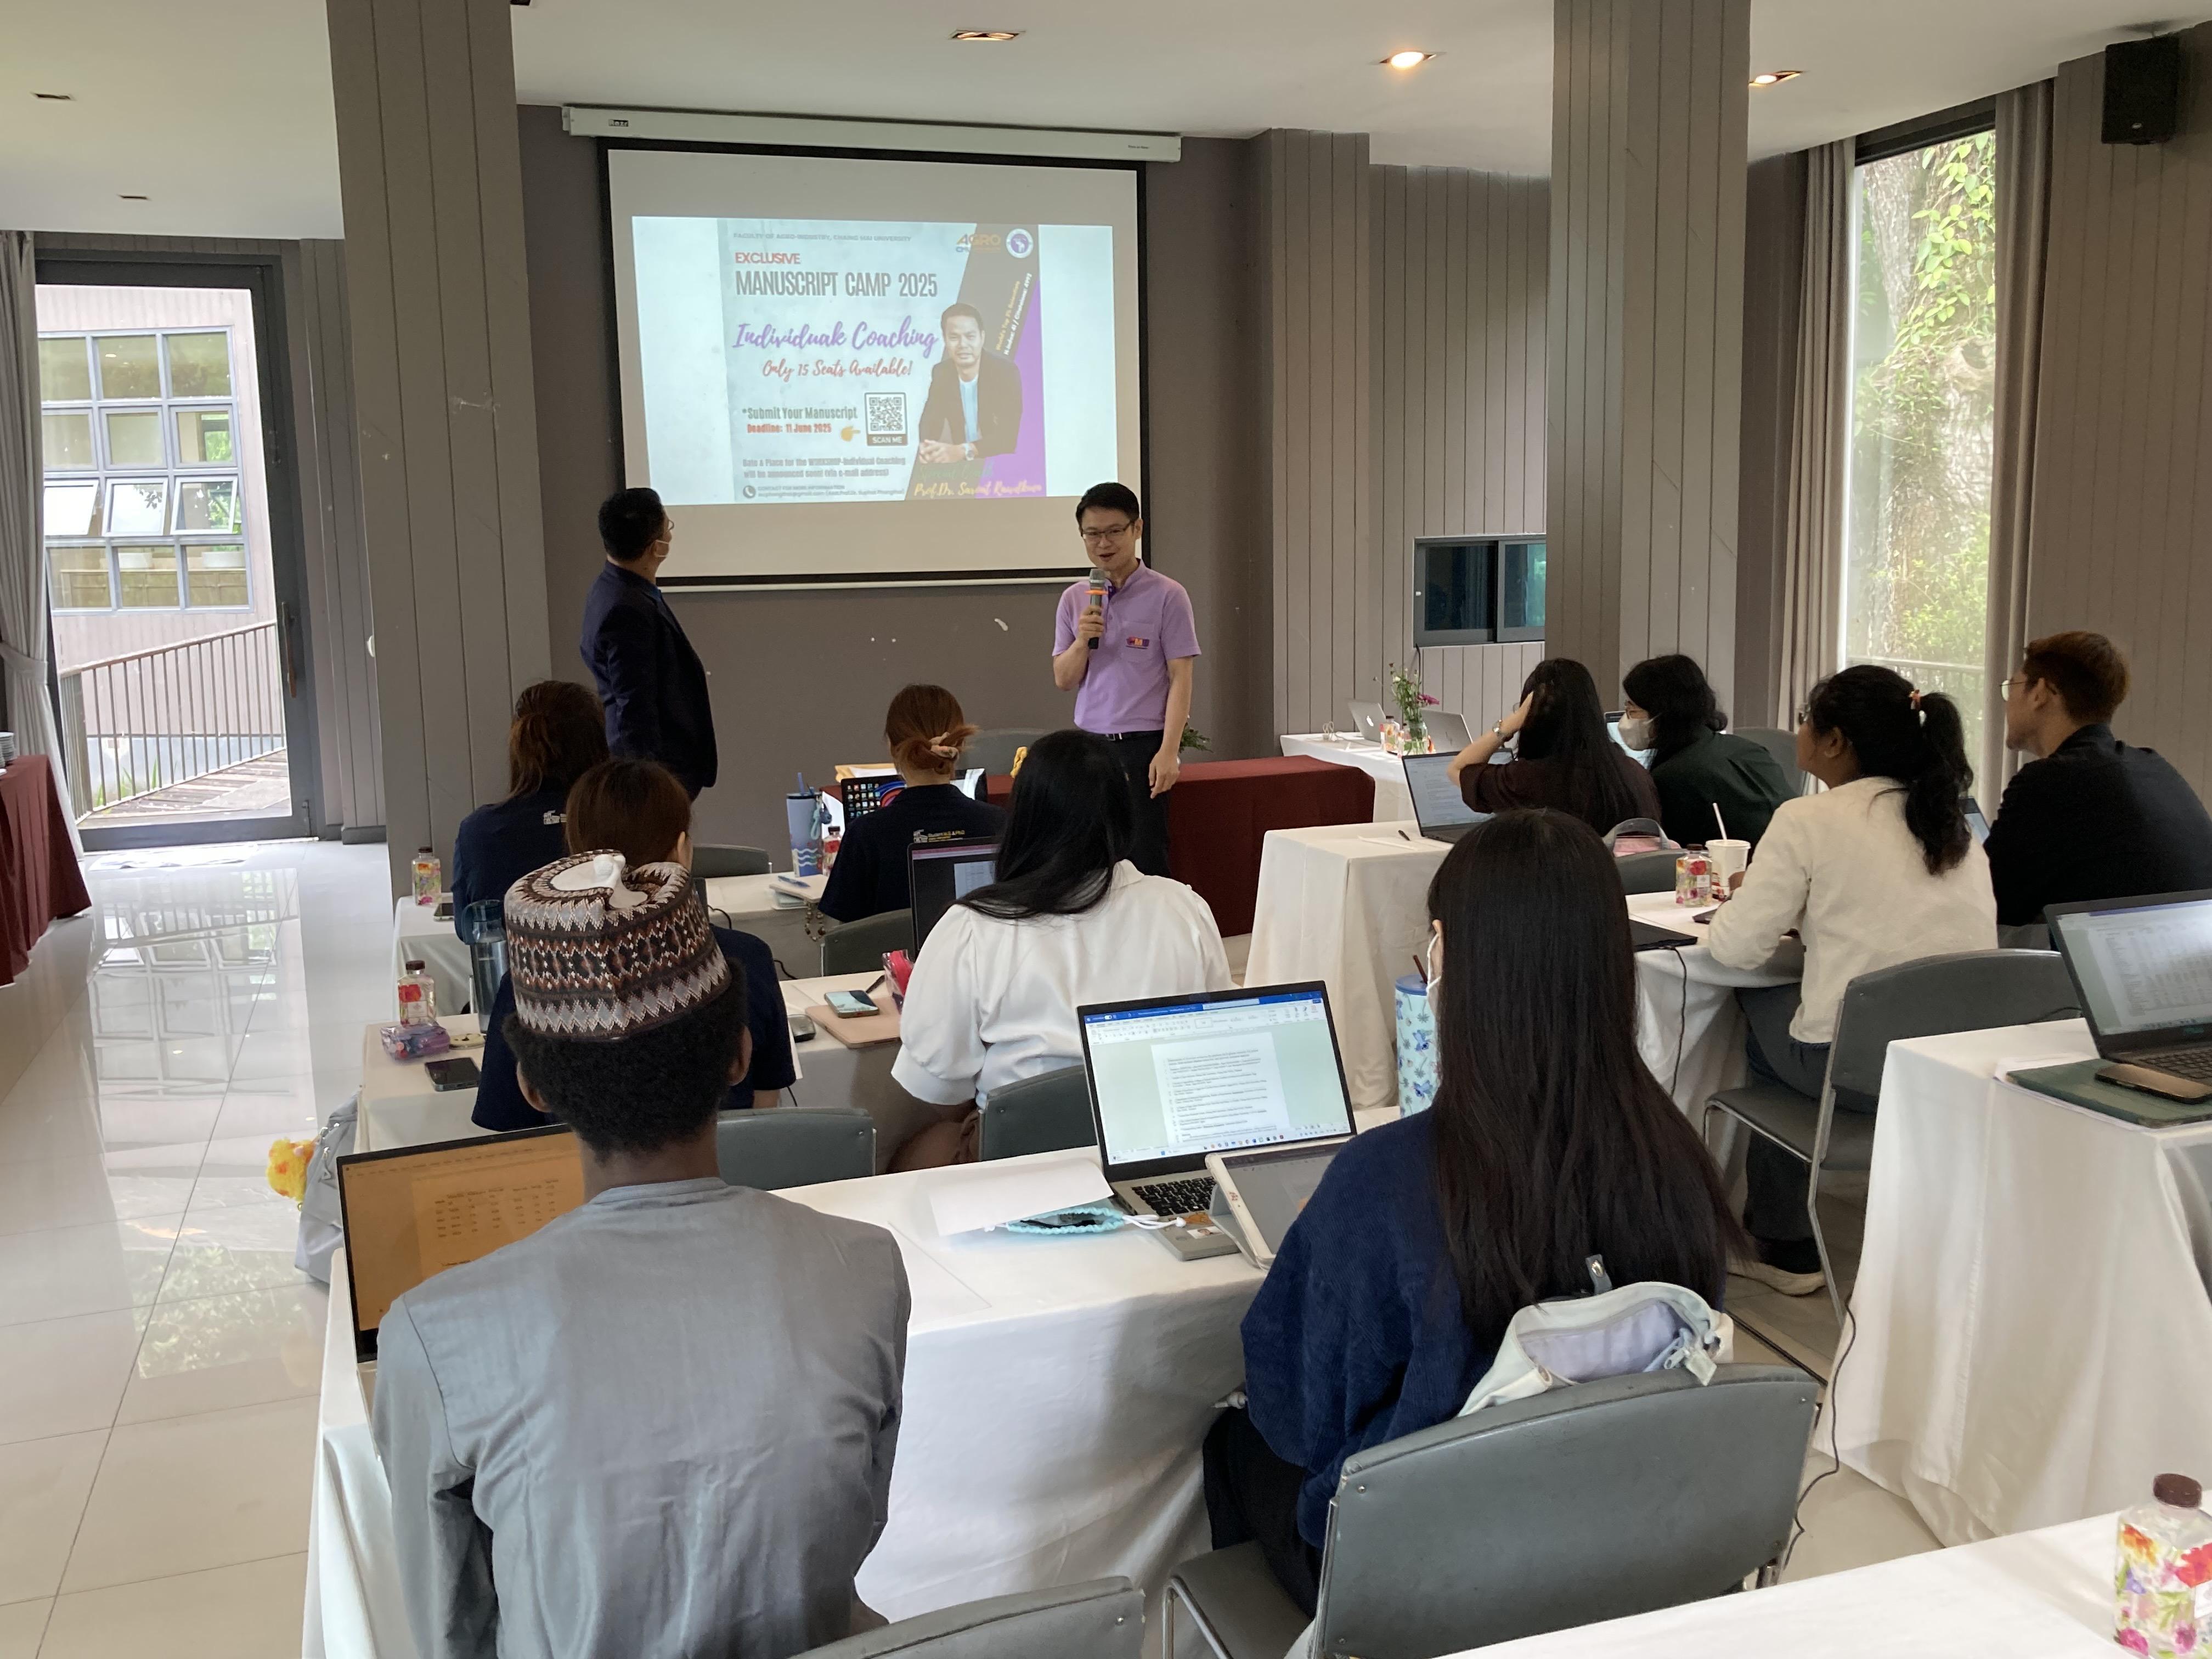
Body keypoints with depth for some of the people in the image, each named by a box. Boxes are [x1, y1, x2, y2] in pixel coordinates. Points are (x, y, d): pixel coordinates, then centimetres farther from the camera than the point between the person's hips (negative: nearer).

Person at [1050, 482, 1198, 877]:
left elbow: (1180, 678, -7)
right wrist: (1082, 640, -10)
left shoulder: (1166, 595, -4)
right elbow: (1063, 680, 11)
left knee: (1144, 864, -6)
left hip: (1143, 745, -5)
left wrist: (1168, 751, -16)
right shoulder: (1075, 599, 10)